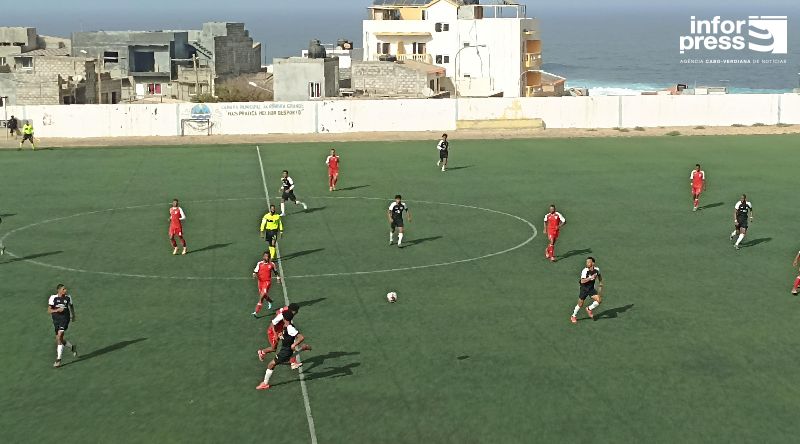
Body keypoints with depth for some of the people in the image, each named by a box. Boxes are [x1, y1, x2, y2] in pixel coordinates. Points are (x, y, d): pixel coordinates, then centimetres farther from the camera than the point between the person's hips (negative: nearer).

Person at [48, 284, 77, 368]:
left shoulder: (68, 297, 1)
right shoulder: (53, 298, -6)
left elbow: (71, 305, 22)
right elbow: (49, 310, -8)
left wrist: (73, 315, 26)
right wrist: (57, 310, -25)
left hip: (65, 319, -2)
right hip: (56, 320, 2)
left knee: (59, 337, -18)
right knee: (59, 339, 10)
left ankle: (58, 359, -15)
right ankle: (72, 347, 39)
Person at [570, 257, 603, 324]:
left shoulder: (596, 269, -8)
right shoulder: (585, 271, -23)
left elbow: (599, 275, 17)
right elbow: (582, 281, -34)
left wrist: (601, 283, 11)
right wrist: (591, 278, -41)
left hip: (591, 289, 4)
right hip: (584, 289, -4)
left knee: (599, 300, -13)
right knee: (580, 304, 4)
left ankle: (589, 309, 14)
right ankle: (573, 316, 27)